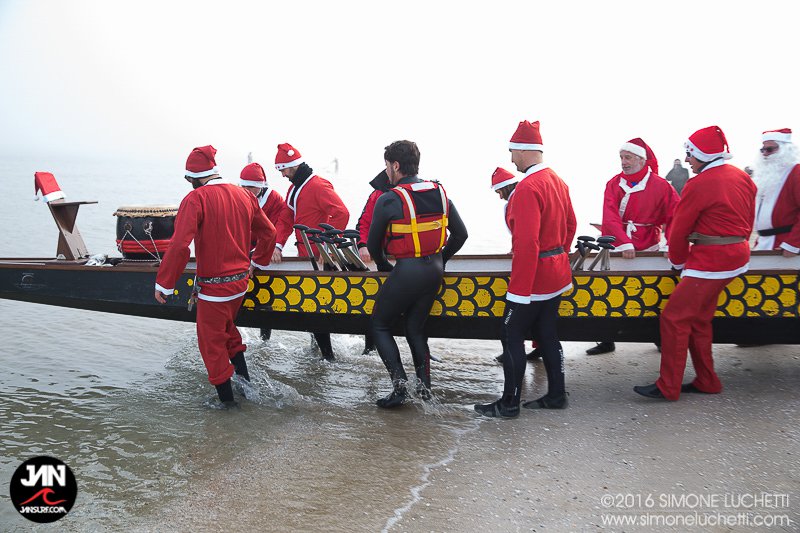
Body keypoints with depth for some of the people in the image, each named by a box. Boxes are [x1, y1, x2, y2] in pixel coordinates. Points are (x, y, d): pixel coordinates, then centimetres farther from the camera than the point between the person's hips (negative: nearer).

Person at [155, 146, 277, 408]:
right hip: (240, 281, 7)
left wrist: (163, 283, -13)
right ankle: (243, 375, 31)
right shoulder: (244, 195, 4)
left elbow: (179, 245, -23)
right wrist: (256, 262, 28)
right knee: (227, 327, 28)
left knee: (211, 340, 10)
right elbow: (268, 233, 13)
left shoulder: (196, 199, -15)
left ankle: (225, 396, 19)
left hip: (213, 286, -7)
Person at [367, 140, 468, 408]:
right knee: (415, 327, 20)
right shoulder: (439, 193, 3)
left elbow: (373, 241, -2)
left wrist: (382, 265, 17)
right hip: (434, 270, 6)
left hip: (406, 272, -6)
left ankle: (399, 384, 0)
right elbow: (460, 233, 9)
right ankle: (424, 384, 17)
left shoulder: (388, 199, -12)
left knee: (379, 325, 11)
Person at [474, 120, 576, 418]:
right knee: (546, 334, 17)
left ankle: (509, 404, 11)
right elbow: (570, 225, 18)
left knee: (513, 337, 2)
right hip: (557, 274, 9)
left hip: (532, 277, -9)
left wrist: (518, 289, -23)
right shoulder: (557, 181, 7)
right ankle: (556, 395, 26)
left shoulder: (528, 187, -22)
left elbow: (526, 243, -26)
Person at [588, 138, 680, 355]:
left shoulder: (660, 186, -6)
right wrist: (624, 244, -25)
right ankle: (607, 340, 17)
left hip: (647, 250, -2)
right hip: (616, 249, 2)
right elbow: (610, 218, -12)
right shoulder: (613, 184, 0)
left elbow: (675, 217, -9)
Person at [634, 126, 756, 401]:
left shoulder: (699, 184, -16)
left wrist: (678, 262, 4)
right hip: (737, 259, 10)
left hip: (709, 263, -9)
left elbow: (679, 229, -11)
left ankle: (668, 387, -1)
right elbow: (747, 222, 17)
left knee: (674, 318, -5)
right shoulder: (743, 178, 10)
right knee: (699, 319, 17)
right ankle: (706, 382, 24)